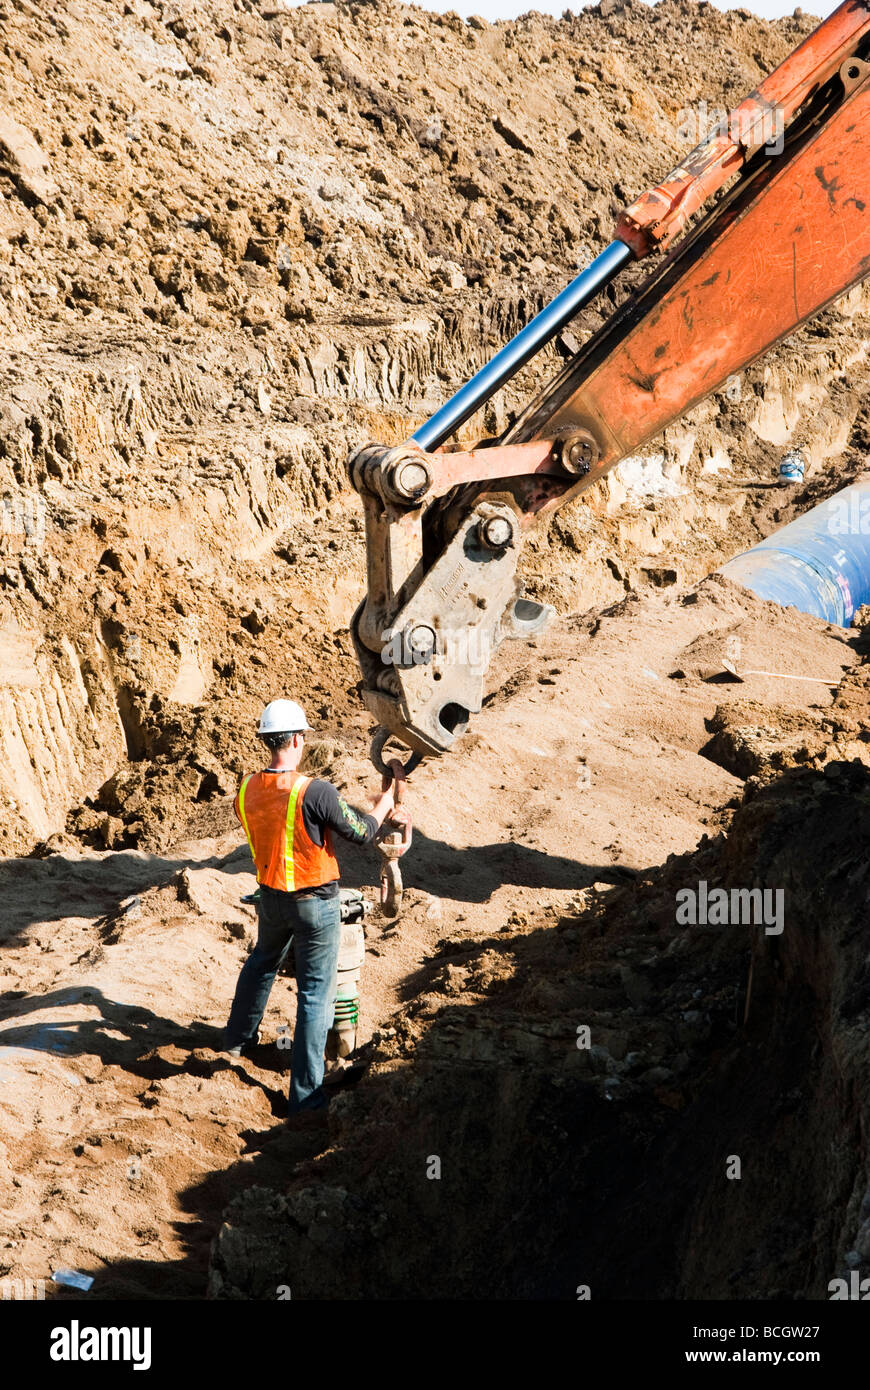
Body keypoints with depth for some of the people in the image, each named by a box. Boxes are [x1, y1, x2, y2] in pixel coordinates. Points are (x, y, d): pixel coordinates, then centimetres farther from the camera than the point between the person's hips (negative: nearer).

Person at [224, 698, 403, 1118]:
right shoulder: (315, 792, -27)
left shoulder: (247, 791, -7)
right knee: (315, 994, 4)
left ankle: (239, 1038, 52)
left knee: (262, 962, 33)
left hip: (271, 898, 6)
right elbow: (361, 832, -15)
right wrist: (383, 804, 5)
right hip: (315, 903, -6)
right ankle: (305, 1092, 8)